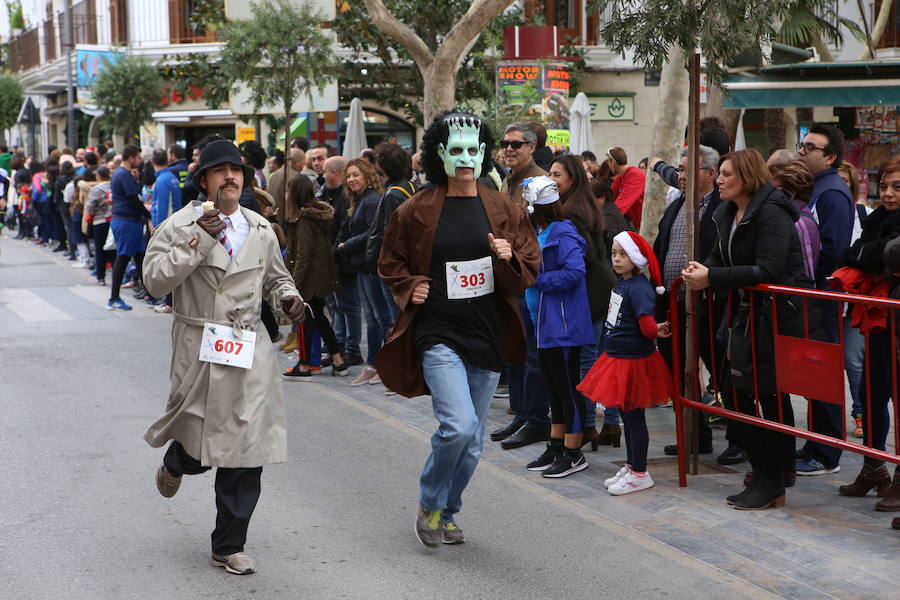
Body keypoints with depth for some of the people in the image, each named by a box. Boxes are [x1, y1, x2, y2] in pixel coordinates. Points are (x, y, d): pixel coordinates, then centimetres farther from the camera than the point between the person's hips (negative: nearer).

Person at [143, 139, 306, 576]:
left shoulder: (261, 230, 12)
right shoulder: (180, 226, -3)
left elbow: (276, 278, 26)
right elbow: (155, 281, -14)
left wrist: (288, 298, 3)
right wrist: (197, 241, -20)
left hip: (250, 351, 3)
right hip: (199, 350, -3)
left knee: (246, 449, 0)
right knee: (199, 444, 4)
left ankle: (228, 547, 13)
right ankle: (175, 462, 45)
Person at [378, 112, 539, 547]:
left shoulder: (503, 210, 6)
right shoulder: (416, 211, 0)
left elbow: (532, 267, 10)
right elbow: (391, 263, 13)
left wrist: (510, 258, -11)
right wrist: (410, 287, -5)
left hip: (488, 335, 4)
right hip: (439, 335, -3)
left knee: (472, 439, 10)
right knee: (459, 426, -19)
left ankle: (446, 513, 30)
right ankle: (429, 503, 6)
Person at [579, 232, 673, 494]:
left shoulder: (639, 288, -21)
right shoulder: (621, 283, 7)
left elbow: (648, 325, -28)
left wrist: (656, 331, -9)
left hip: (634, 361, -9)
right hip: (617, 356, 9)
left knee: (634, 416, 1)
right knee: (627, 415, 18)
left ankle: (640, 473, 11)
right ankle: (630, 466, 31)